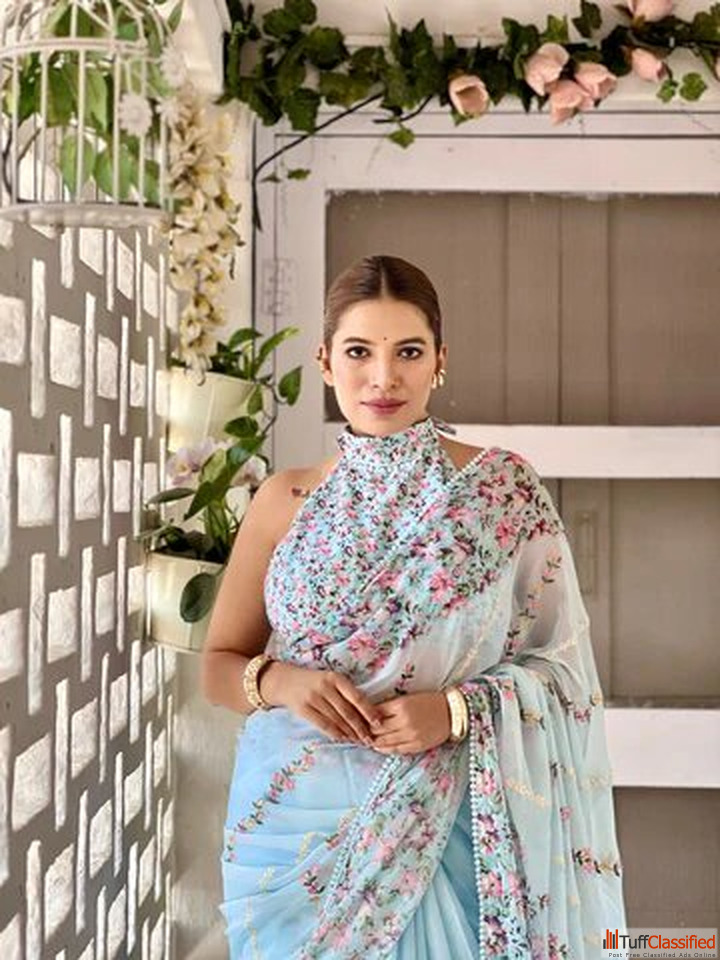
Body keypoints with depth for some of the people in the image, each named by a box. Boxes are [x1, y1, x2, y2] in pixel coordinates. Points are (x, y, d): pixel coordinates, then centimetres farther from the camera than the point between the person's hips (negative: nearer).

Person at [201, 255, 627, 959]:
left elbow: (561, 665, -2)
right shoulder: (285, 501, 1)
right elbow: (218, 665, 7)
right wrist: (278, 680, -14)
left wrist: (454, 709, -18)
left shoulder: (503, 490, -5)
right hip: (296, 819, 2)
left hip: (439, 823, -1)